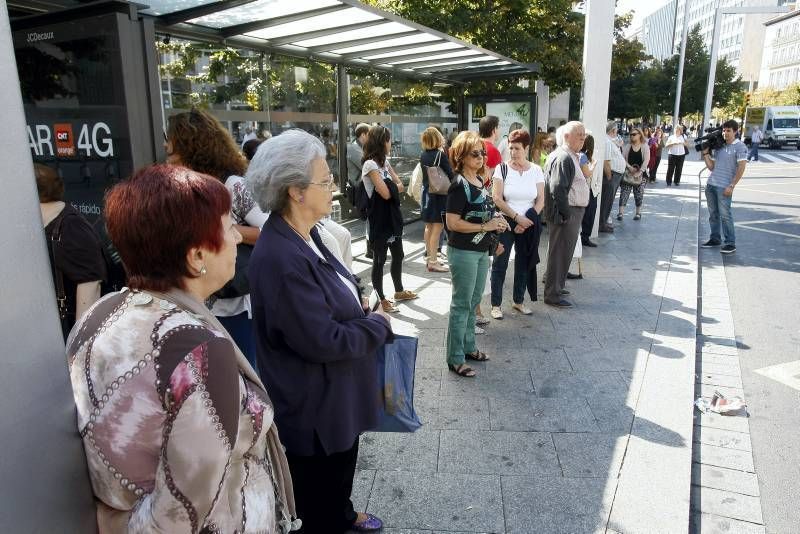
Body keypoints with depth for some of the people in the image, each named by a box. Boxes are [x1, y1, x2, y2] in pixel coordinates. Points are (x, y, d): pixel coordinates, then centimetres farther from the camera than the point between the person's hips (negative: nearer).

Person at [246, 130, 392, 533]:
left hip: (336, 396, 10)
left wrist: (360, 302, -4)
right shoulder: (280, 258, -31)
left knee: (341, 472, 33)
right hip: (314, 407, -10)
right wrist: (379, 324, -15)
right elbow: (324, 341, -30)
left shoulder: (304, 235, 0)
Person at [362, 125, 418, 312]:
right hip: (380, 219, -9)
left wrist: (390, 187, -12)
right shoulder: (370, 164, -17)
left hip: (392, 216, 9)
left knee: (398, 255, 19)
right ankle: (380, 299, 12)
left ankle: (399, 291, 36)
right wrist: (395, 186, 0)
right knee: (380, 260, 1)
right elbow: (385, 193, -21)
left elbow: (400, 186, 7)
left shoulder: (384, 162, 11)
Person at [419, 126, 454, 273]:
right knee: (437, 228, -4)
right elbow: (450, 175, -14)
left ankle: (430, 256, 28)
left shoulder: (423, 155, 4)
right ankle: (433, 262, -3)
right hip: (439, 194, -7)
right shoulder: (441, 155, -14)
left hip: (427, 192, 7)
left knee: (429, 227, 16)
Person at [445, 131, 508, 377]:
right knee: (461, 304, 0)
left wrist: (496, 224, 2)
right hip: (463, 252, -8)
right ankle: (456, 359, 11)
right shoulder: (459, 186, -16)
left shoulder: (480, 181, 8)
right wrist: (485, 226, -20)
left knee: (474, 301, 18)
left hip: (481, 250, 8)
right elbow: (452, 222, -22)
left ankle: (468, 347, 34)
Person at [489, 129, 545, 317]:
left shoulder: (536, 170, 2)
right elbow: (497, 199, -11)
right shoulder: (502, 169, -4)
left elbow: (541, 200, 0)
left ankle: (519, 301, 28)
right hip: (505, 222, -2)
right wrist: (517, 217, -16)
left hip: (529, 225, 3)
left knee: (524, 264, 11)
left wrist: (528, 221, -12)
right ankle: (496, 305, 11)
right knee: (500, 264, 1)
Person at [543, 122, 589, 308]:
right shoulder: (562, 157, -17)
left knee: (565, 251, 19)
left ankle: (557, 286, 33)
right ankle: (552, 295, 5)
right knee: (559, 253, -3)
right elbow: (558, 189, -24)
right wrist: (566, 214, -22)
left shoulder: (573, 156, 16)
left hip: (575, 211, 10)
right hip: (567, 212, -10)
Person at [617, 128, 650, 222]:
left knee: (639, 194, 4)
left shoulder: (645, 146, 0)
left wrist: (639, 172, -20)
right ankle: (621, 212, -12)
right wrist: (629, 167, -15)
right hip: (628, 173, 1)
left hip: (640, 174, -1)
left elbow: (646, 160, -10)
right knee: (624, 192, -8)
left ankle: (638, 212, 17)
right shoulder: (628, 146, 6)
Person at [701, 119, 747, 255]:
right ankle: (715, 239, 22)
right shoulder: (718, 146, 13)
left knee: (725, 215, -6)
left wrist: (731, 186, -15)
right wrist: (705, 153, 5)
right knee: (713, 214, 12)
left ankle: (730, 243, 0)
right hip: (711, 185, 6)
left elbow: (741, 168, -10)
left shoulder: (740, 147, -5)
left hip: (724, 187, -6)